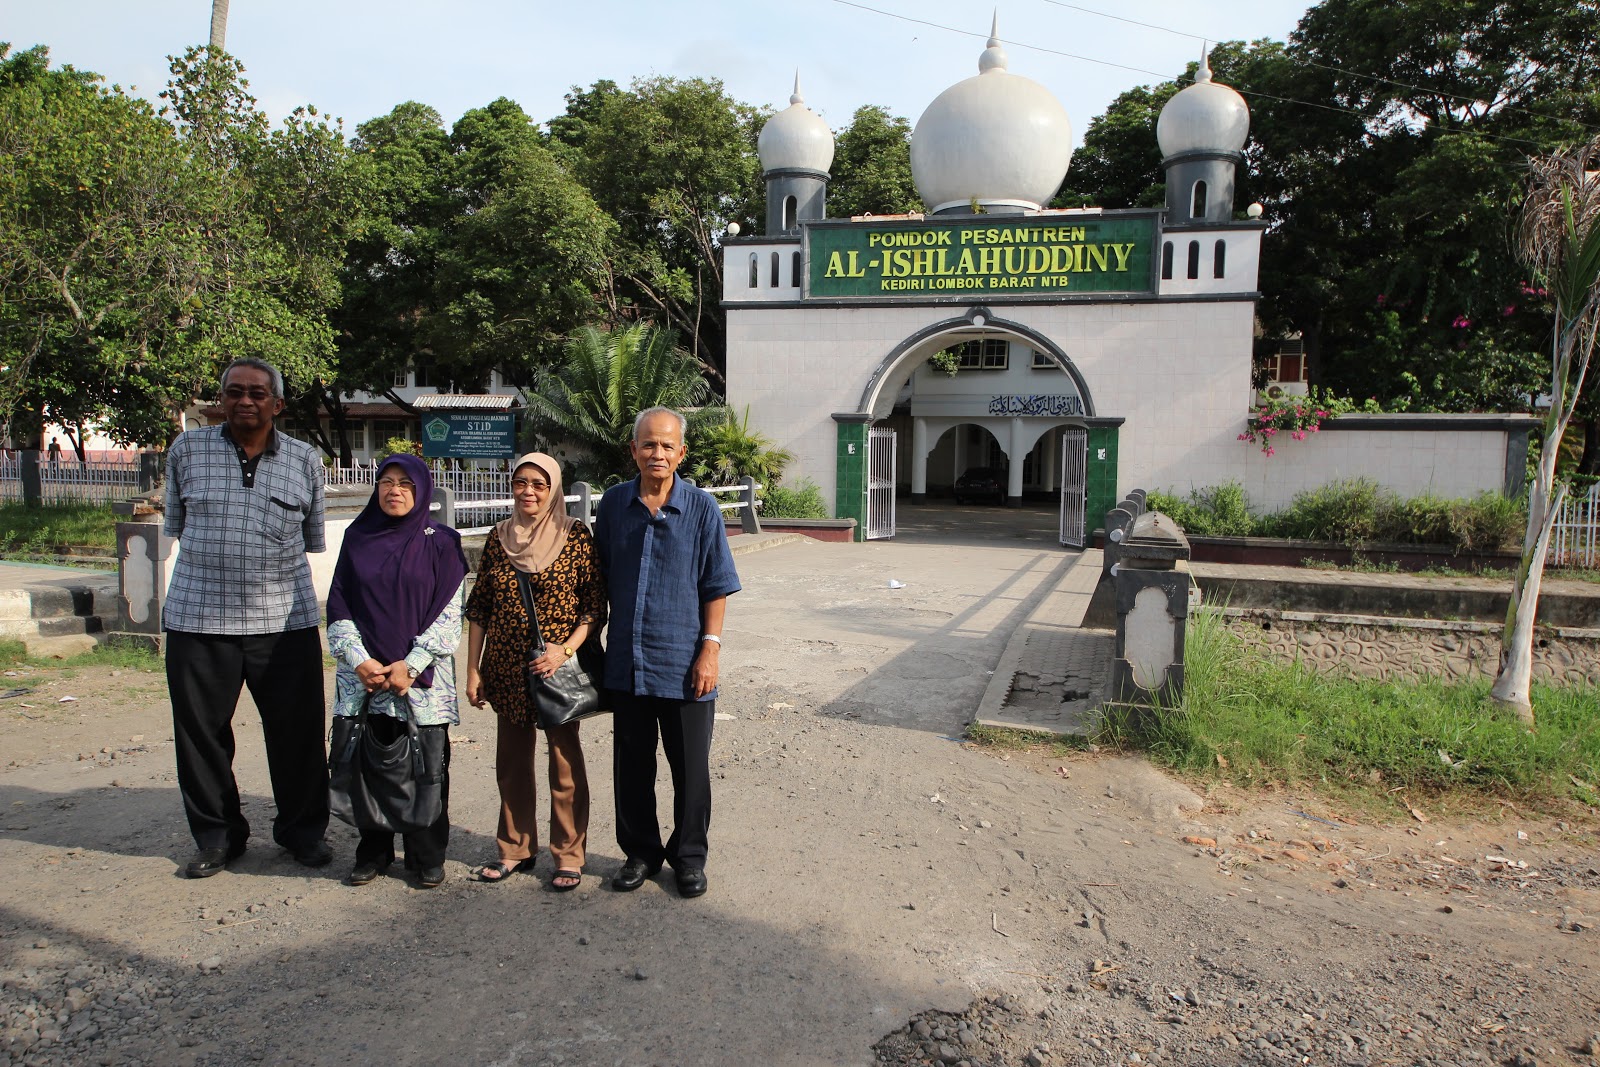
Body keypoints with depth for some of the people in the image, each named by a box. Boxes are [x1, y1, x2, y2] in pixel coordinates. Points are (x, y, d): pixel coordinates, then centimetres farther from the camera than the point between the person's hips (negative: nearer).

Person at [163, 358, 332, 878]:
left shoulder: (305, 460, 4)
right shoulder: (187, 449, 3)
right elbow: (177, 523, 15)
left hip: (285, 618, 0)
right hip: (199, 618, 0)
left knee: (298, 730, 5)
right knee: (201, 733, 8)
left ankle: (302, 829, 24)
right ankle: (217, 835, 27)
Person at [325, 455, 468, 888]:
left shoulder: (441, 543, 1)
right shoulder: (357, 539, 9)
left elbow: (450, 612, -3)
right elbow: (339, 607, 7)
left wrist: (412, 665, -11)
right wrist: (358, 659, -7)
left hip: (424, 679, -2)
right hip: (365, 677, 2)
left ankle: (426, 856, 16)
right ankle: (373, 853, 21)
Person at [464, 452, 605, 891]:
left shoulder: (575, 536, -6)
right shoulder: (500, 536, 5)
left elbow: (596, 605, -6)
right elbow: (479, 607, 8)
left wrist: (565, 649, -19)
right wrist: (473, 670, 6)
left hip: (560, 669, -4)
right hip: (507, 670, 4)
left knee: (565, 765, 5)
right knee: (512, 762, 14)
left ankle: (569, 856, 18)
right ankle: (515, 849, 30)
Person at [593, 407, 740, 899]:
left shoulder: (701, 507, -4)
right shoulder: (614, 503, 3)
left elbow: (717, 586, -3)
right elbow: (601, 578, 11)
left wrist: (710, 648, -9)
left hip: (684, 663, -2)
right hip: (626, 660, 3)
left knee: (690, 767, 9)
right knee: (631, 765, 13)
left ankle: (689, 856, 27)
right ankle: (640, 852, 32)